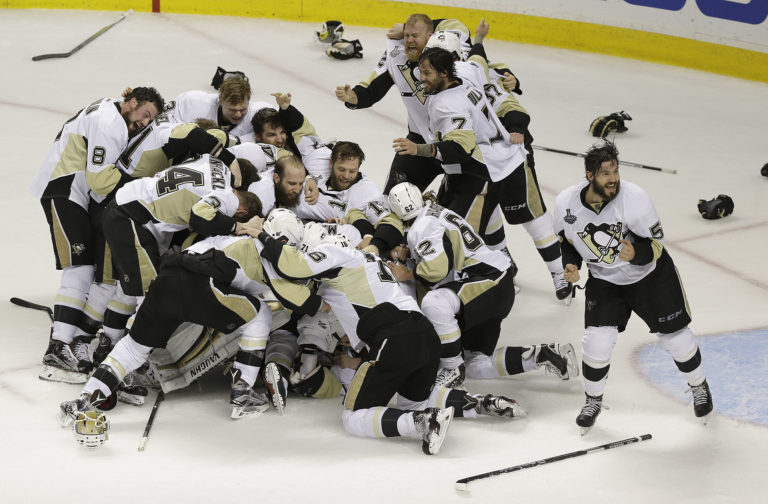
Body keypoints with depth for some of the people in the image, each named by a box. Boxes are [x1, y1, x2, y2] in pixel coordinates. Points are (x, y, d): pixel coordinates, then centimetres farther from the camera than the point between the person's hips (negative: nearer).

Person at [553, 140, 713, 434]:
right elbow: (566, 240, 1)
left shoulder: (633, 198, -30)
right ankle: (593, 401, 15)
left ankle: (699, 387, 35)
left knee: (674, 336, 7)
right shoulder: (566, 203, -19)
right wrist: (570, 265, -17)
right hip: (604, 280, 2)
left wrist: (636, 253, -41)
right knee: (597, 341, -11)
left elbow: (656, 243, -22)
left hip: (651, 275, -2)